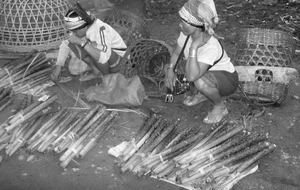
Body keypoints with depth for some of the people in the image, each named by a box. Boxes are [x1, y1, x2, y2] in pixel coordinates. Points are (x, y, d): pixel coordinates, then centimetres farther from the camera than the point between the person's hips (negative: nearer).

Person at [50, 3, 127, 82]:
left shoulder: (101, 29, -34)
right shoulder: (81, 28, -13)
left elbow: (103, 57, -46)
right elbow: (65, 45, -7)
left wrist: (81, 42, -45)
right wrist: (58, 66, -18)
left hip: (118, 60, -6)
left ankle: (107, 74, -9)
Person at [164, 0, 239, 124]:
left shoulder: (211, 46, -38)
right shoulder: (186, 34, -17)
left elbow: (191, 76, -46)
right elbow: (176, 54, 1)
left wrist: (194, 47, -47)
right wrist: (170, 69, -16)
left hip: (227, 79, -7)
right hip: (208, 73, 8)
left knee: (200, 81, -39)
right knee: (169, 69, -2)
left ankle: (220, 107, -6)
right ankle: (202, 94, 15)